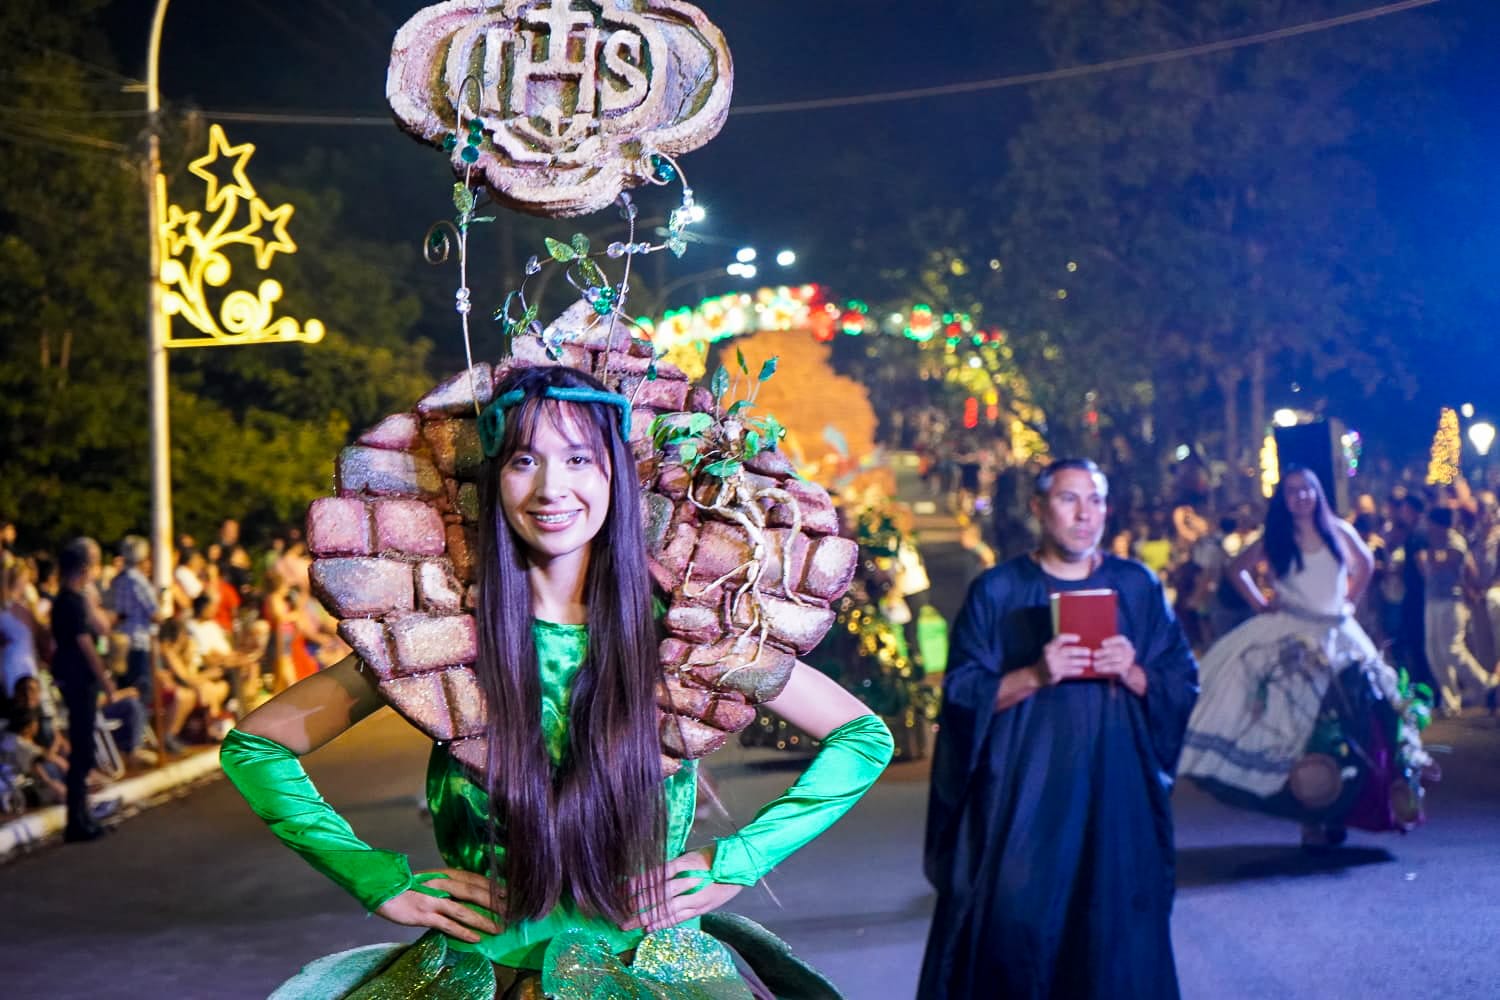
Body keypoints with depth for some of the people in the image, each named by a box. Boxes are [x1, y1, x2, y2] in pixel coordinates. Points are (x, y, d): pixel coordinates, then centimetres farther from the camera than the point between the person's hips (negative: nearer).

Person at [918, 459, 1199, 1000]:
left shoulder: (1139, 587, 7)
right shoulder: (996, 591, 1)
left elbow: (1184, 684, 5)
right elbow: (961, 695, -3)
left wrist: (1133, 674, -14)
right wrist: (1033, 676, -18)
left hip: (1115, 790, 2)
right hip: (1021, 790, -2)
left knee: (1115, 932, 0)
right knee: (1015, 923, -5)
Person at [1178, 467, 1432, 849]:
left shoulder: (1338, 531, 5)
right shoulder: (1275, 540, 2)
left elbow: (1365, 563, 22)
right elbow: (1236, 569, 14)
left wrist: (1350, 600, 11)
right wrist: (1260, 604, 4)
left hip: (1336, 635, 2)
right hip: (1289, 637, -2)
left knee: (1342, 723, -2)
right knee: (1296, 722, -6)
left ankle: (1334, 813, 6)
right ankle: (1310, 818, -4)